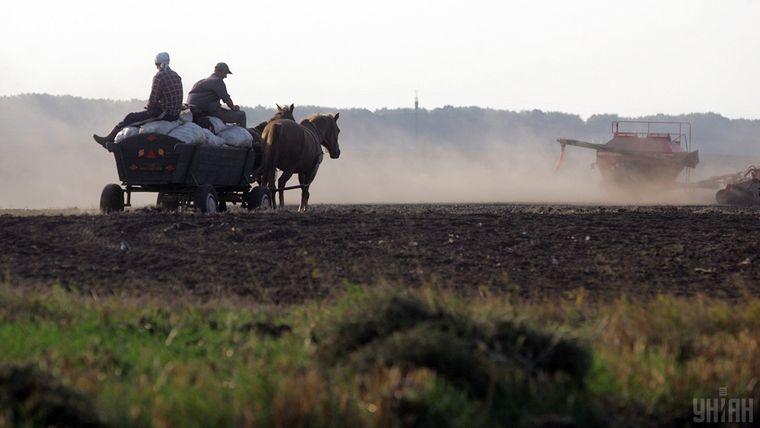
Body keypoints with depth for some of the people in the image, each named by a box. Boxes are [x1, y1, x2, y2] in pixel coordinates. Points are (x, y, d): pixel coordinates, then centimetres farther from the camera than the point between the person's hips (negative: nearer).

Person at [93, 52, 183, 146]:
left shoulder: (159, 77, -13)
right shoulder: (175, 75, 13)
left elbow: (153, 99, -16)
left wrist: (148, 107, 7)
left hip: (164, 113, -8)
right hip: (176, 114, 8)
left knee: (130, 118, 1)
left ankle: (109, 140, 8)